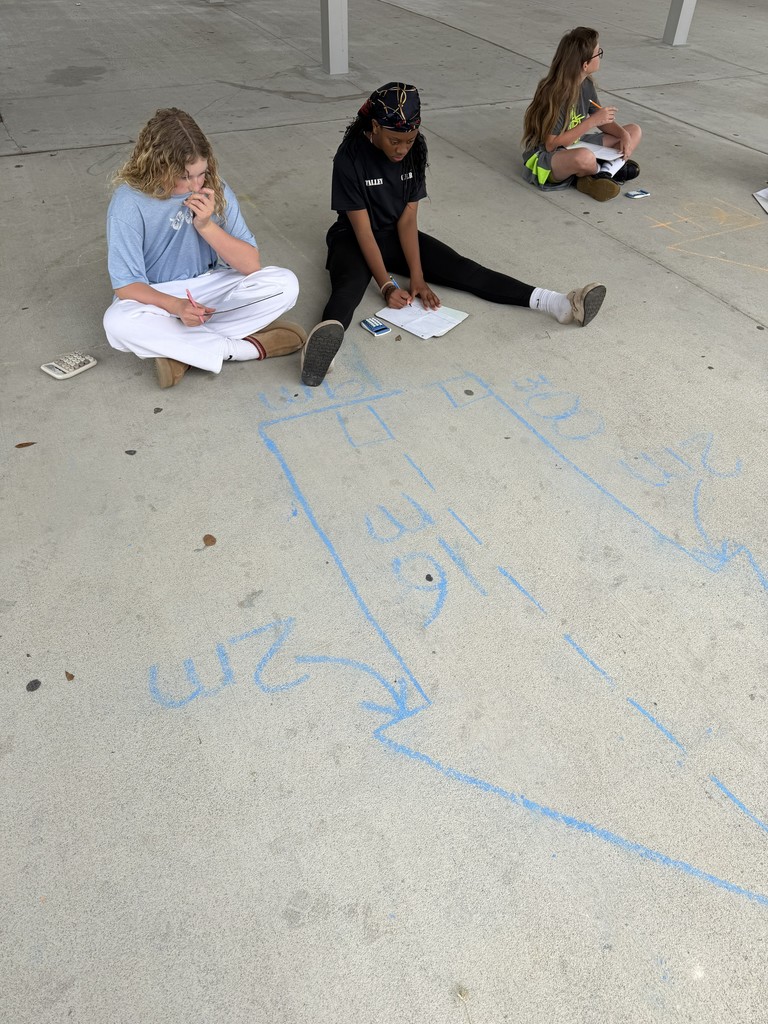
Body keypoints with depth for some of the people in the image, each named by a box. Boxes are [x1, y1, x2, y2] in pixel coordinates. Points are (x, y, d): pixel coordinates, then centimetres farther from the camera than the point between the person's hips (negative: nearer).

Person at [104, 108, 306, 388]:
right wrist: (177, 306, -36)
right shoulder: (129, 203, -18)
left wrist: (206, 225, -24)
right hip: (155, 299, -2)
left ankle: (181, 350, -22)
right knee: (118, 323, -37)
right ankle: (249, 348, -28)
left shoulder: (214, 187, -9)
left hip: (209, 288, 3)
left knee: (285, 284, -19)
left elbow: (251, 264, -10)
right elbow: (126, 284, -18)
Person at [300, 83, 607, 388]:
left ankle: (558, 303, -30)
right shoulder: (350, 157, -21)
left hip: (397, 235, 3)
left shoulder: (415, 151, -8)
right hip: (354, 239, -3)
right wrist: (387, 285, -31)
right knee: (350, 284, -39)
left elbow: (407, 219, -10)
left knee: (460, 268, -16)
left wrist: (417, 278, -20)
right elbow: (362, 228, -23)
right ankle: (328, 334, -73)